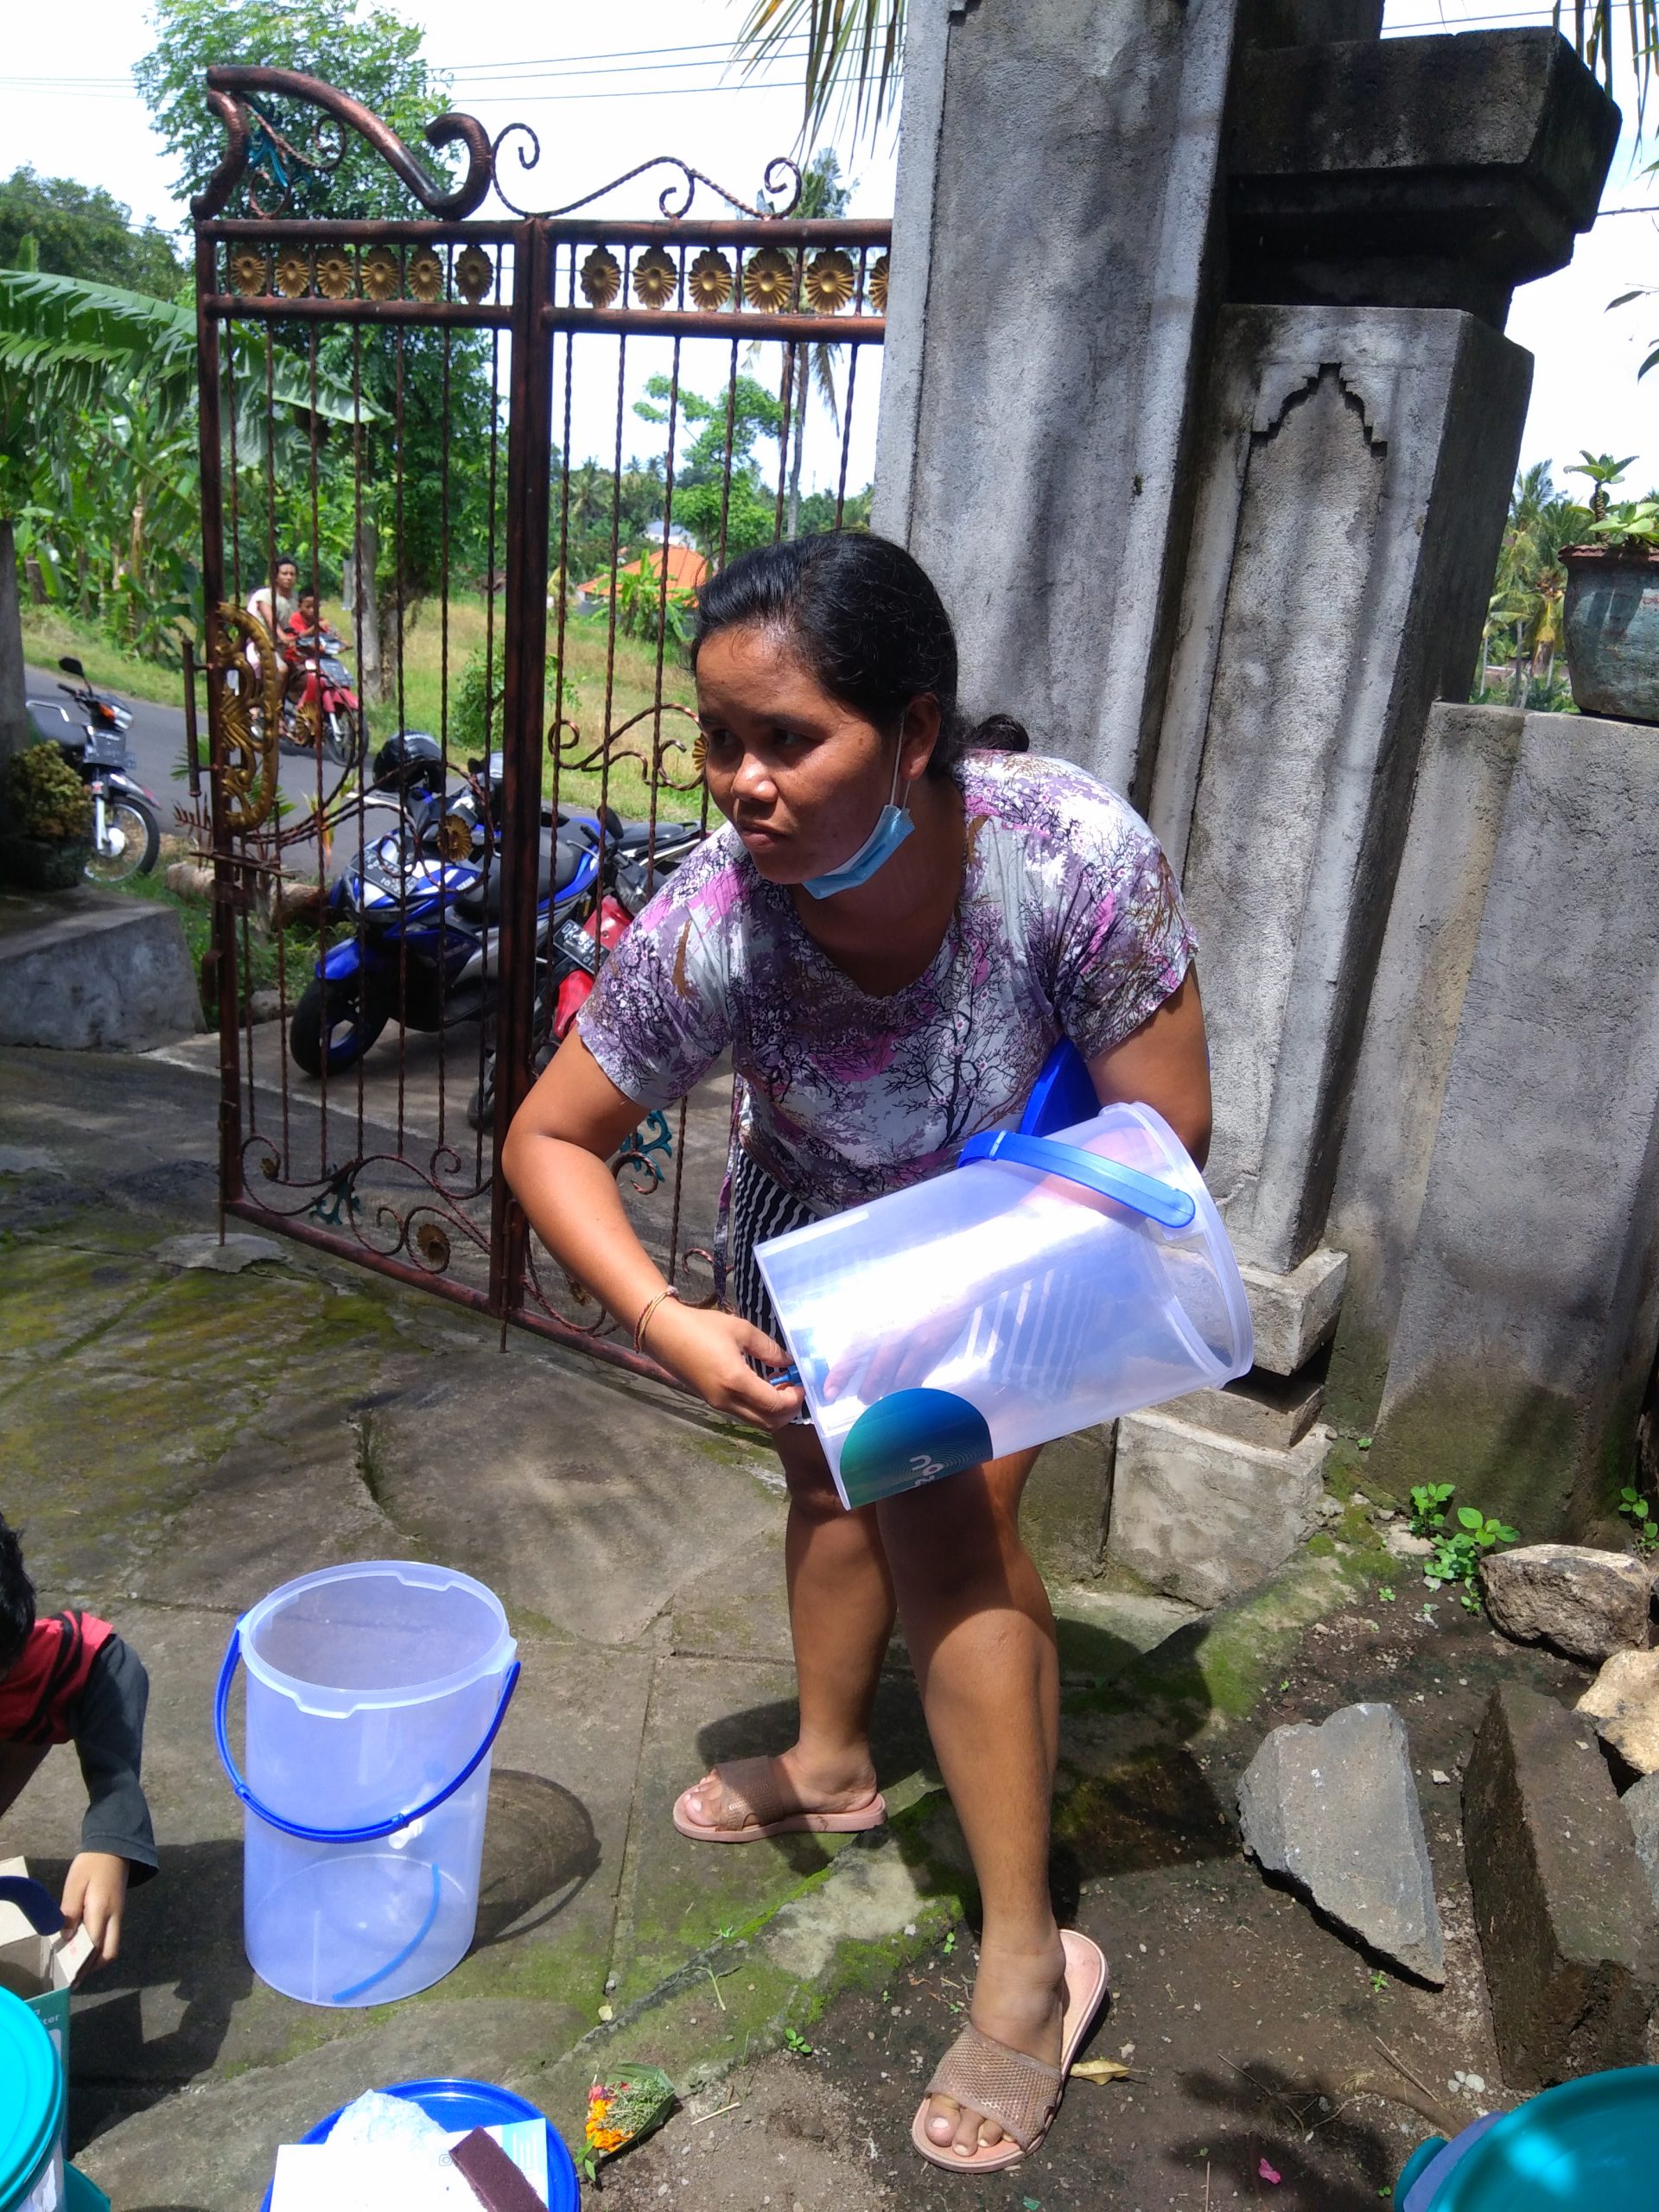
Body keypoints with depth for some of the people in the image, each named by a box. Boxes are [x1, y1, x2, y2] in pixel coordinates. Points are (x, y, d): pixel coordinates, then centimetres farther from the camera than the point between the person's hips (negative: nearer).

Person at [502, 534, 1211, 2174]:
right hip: (817, 1218, 3)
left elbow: (1163, 1131, -26)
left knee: (949, 1514, -14)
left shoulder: (1072, 851, -38)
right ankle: (832, 1762, 45)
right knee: (831, 1477, 16)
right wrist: (666, 1325, -32)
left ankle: (1027, 1959, 3)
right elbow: (549, 1139, -18)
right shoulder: (706, 930, -33)